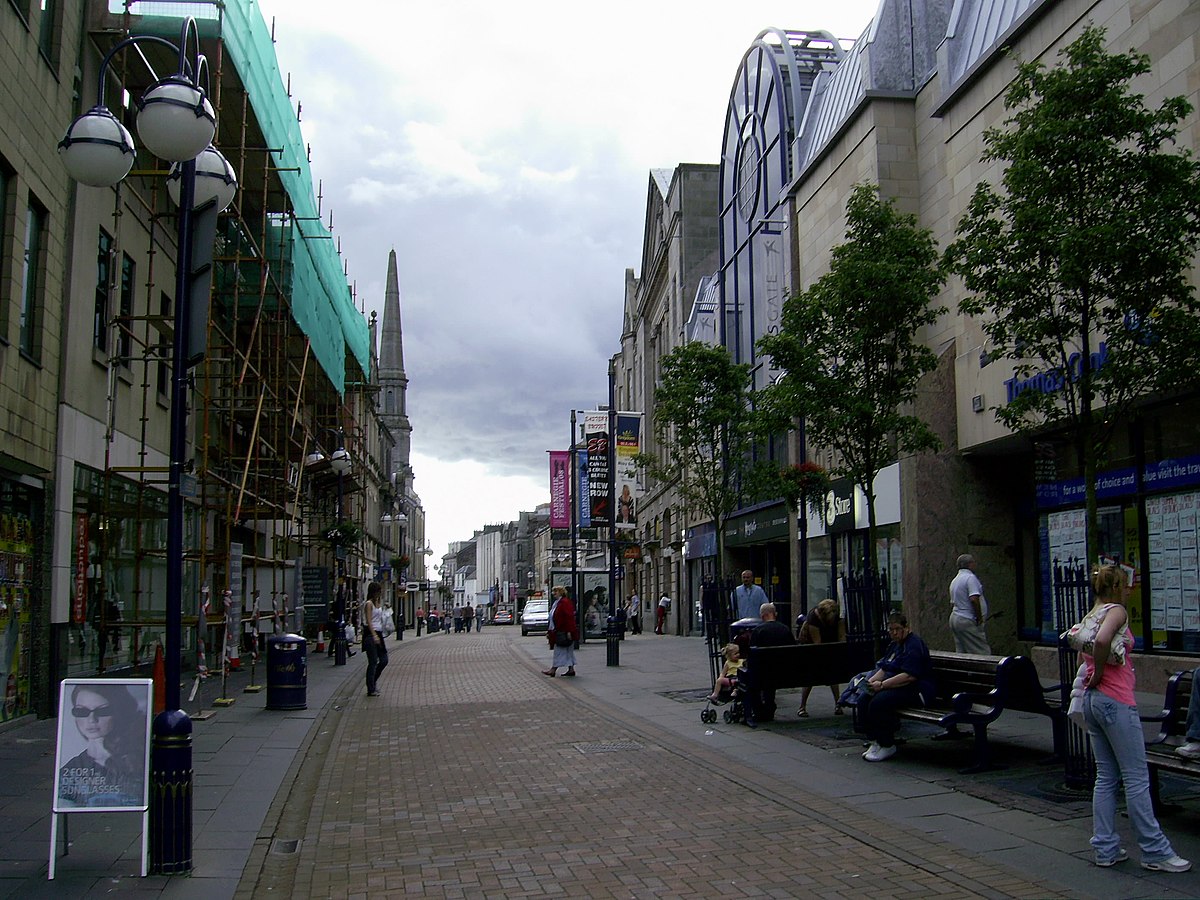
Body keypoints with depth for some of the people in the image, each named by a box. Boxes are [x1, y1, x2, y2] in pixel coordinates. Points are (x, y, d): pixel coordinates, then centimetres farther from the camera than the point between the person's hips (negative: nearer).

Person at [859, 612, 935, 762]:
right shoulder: (894, 645, 18)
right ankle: (875, 741, -3)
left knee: (878, 703, -29)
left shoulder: (914, 646, -14)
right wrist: (872, 681, -1)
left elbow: (909, 676, -25)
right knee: (864, 701, -11)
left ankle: (887, 746, -13)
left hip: (916, 691, -10)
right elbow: (884, 669, 20)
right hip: (895, 687, 10)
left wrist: (882, 685, -23)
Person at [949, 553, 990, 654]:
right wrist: (979, 618, -14)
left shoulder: (954, 581, 18)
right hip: (968, 621, -9)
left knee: (961, 652, 6)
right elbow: (974, 599, -21)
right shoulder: (971, 577, -10)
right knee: (982, 653, -9)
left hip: (954, 618, 9)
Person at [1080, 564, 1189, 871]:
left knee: (1106, 777, 11)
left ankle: (1105, 849, 13)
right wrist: (1099, 675, -17)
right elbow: (1102, 641, -30)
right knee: (1137, 778, -1)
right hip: (1116, 701, -9)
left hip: (1091, 700, 9)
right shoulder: (1116, 610, -10)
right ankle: (1155, 852, 6)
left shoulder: (1089, 616, 16)